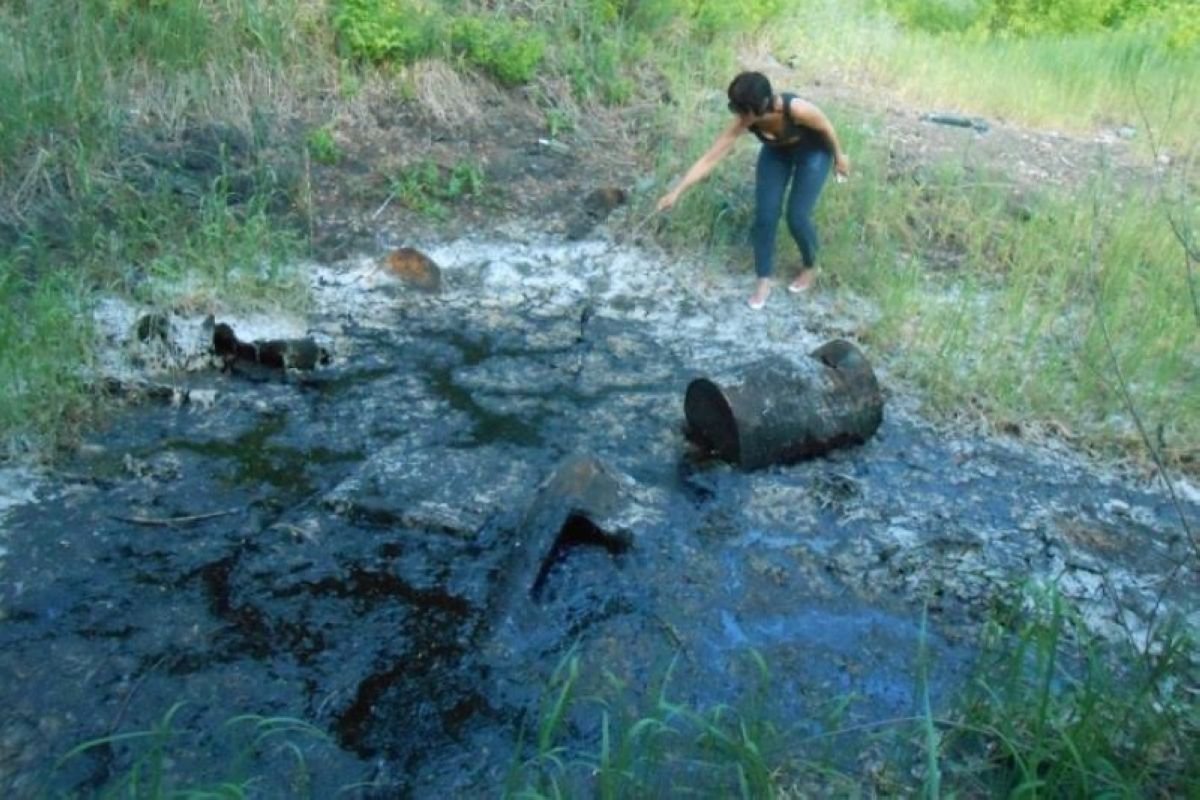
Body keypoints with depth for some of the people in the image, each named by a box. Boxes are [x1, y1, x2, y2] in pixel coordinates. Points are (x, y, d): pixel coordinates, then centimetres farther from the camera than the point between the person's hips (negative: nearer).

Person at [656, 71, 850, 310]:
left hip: (812, 151, -3)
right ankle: (764, 280, 11)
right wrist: (676, 192, -33)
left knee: (797, 217, -8)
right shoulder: (743, 122, -31)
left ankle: (810, 267, 21)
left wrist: (839, 156, -4)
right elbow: (709, 159, -28)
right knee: (764, 215, -5)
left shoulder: (796, 109, -41)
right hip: (777, 151, 3)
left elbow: (826, 127, -20)